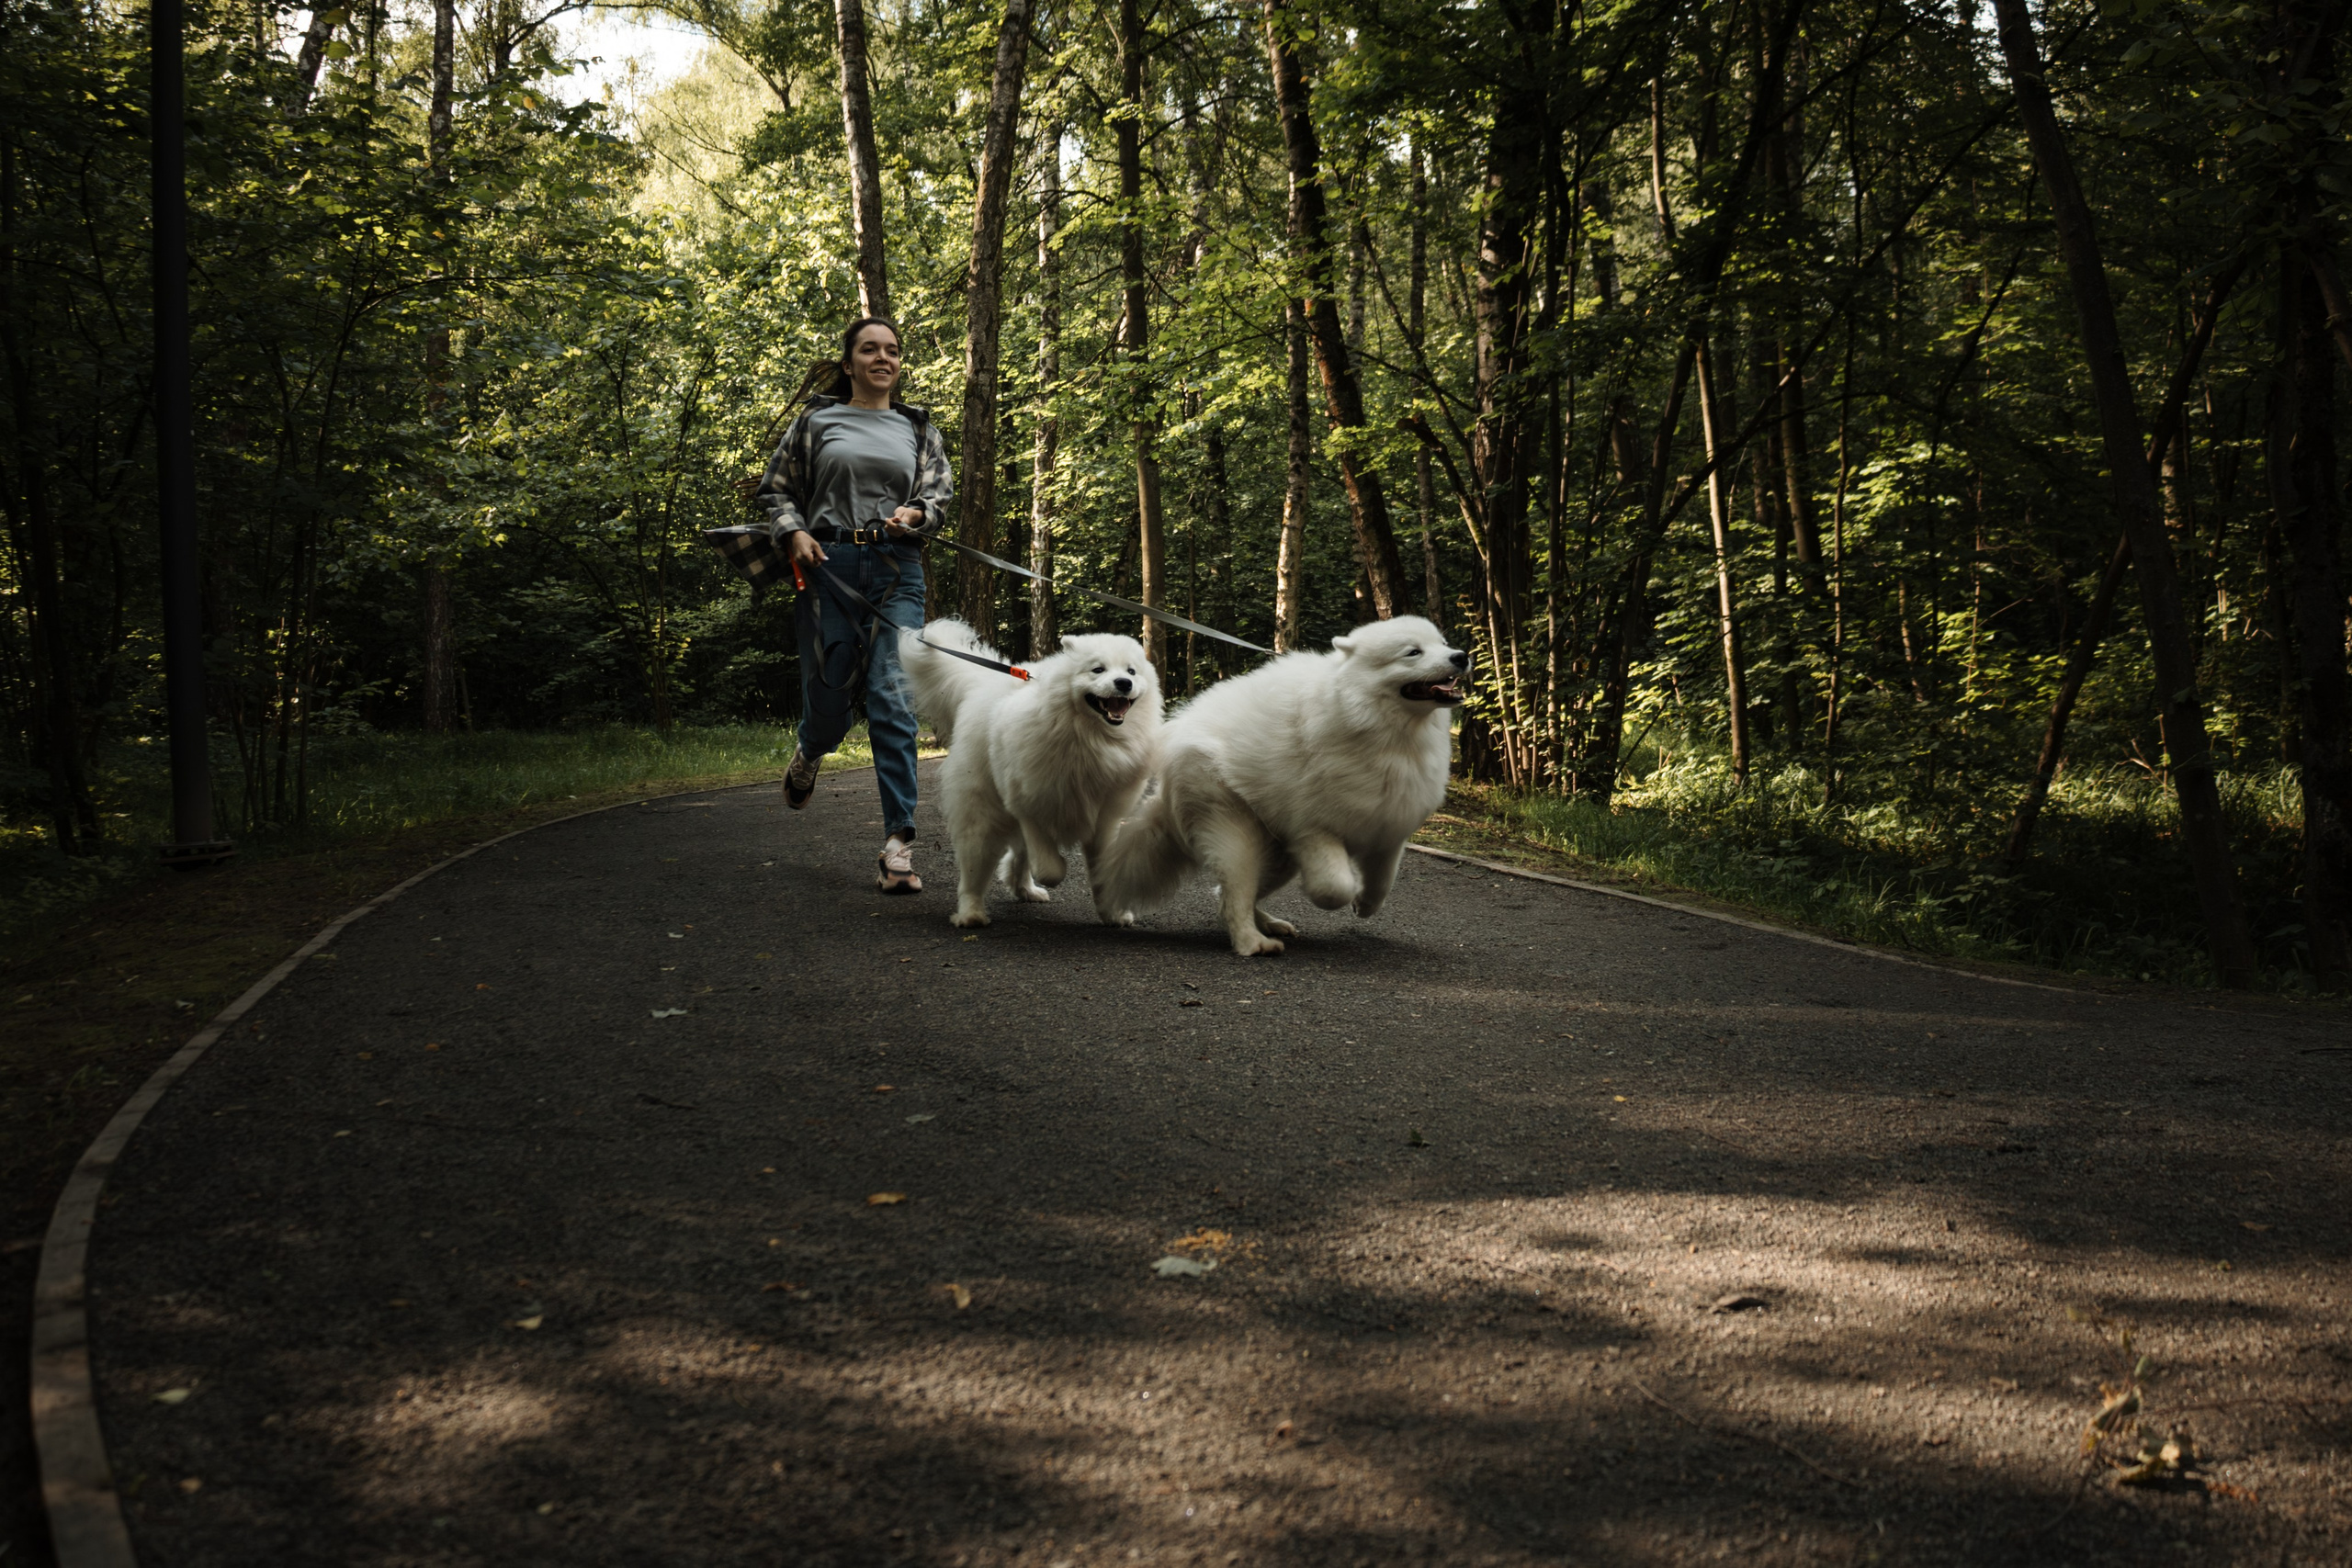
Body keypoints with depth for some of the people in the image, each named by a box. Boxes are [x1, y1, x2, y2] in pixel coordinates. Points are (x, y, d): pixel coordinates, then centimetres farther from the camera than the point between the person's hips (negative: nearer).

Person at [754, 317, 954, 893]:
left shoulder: (919, 428, 17)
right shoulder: (816, 421, 11)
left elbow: (943, 493, 14)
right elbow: (774, 488, 14)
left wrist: (917, 512, -8)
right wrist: (794, 532, -5)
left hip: (897, 571, 1)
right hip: (828, 565, 0)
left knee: (894, 701, -10)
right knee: (828, 691, 1)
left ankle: (899, 841, -12)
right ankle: (809, 751, 41)